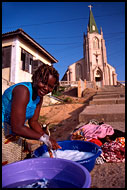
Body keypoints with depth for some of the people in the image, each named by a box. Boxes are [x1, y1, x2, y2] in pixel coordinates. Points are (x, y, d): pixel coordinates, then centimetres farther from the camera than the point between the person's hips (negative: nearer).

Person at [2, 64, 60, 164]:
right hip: (4, 132, -8)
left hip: (14, 134, 8)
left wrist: (47, 138, -12)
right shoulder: (23, 90, -28)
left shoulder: (39, 97, -1)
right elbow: (17, 128, -30)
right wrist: (43, 138, -23)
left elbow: (33, 121, 1)